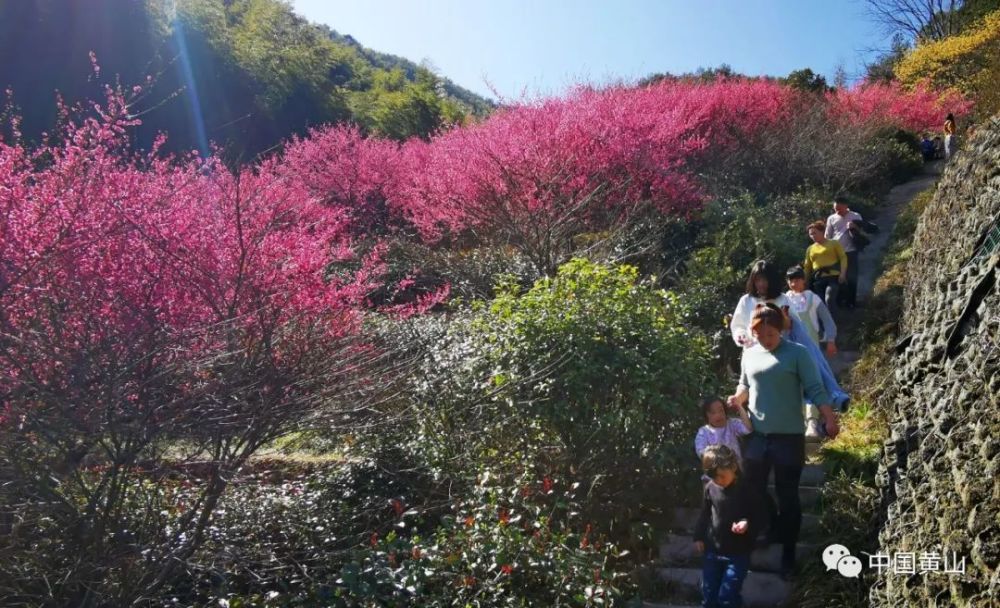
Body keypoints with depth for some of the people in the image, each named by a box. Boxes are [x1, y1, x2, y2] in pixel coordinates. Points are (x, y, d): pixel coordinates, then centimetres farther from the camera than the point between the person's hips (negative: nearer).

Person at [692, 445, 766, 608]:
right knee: (708, 595, 13)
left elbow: (762, 517, -7)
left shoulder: (747, 490, -15)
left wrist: (748, 523, -26)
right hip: (712, 550, 4)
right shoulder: (710, 488, -4)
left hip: (738, 553, -4)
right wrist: (698, 536, 10)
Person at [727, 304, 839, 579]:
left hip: (789, 435, -4)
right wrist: (738, 397, -4)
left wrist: (830, 419, -20)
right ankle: (772, 527, 40)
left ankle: (788, 551, 19)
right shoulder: (749, 354, 6)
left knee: (788, 494, 5)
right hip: (756, 434, 5)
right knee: (752, 488, 13)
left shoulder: (797, 353, -8)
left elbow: (815, 390, -9)